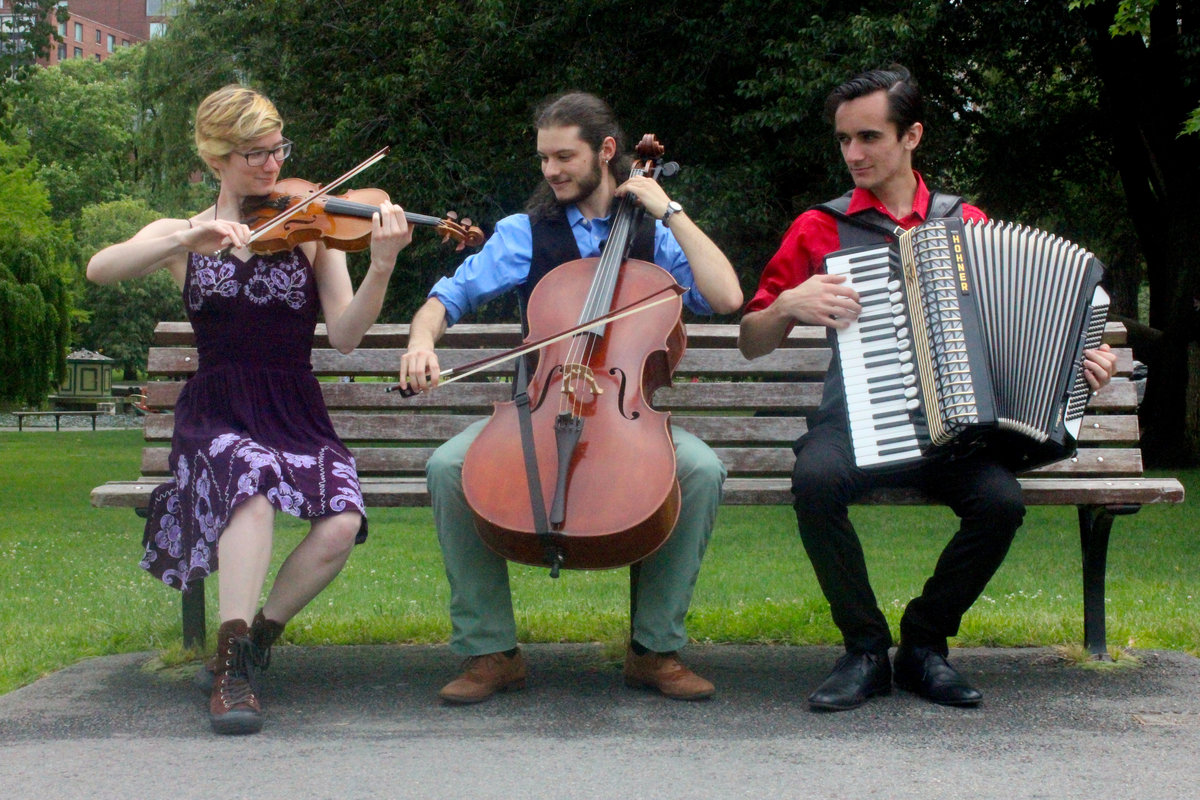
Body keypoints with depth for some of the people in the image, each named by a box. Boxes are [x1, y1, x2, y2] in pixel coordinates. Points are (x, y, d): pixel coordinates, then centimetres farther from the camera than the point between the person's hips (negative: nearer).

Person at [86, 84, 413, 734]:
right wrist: (193, 238, -28)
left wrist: (381, 267, -24)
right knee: (254, 484, -36)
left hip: (297, 418, 1)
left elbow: (344, 335, -6)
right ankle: (230, 669, -28)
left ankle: (259, 635, -2)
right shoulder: (180, 236, 8)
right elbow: (99, 270, -13)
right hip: (216, 417, -1)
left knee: (341, 523, -28)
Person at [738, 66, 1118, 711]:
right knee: (816, 479, -35)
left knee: (1001, 500, -29)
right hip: (855, 420, -1)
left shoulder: (966, 223, 13)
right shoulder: (821, 229, 9)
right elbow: (751, 343, 10)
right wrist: (791, 304, -10)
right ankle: (866, 649, -14)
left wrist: (1084, 359, 2)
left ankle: (924, 642, -4)